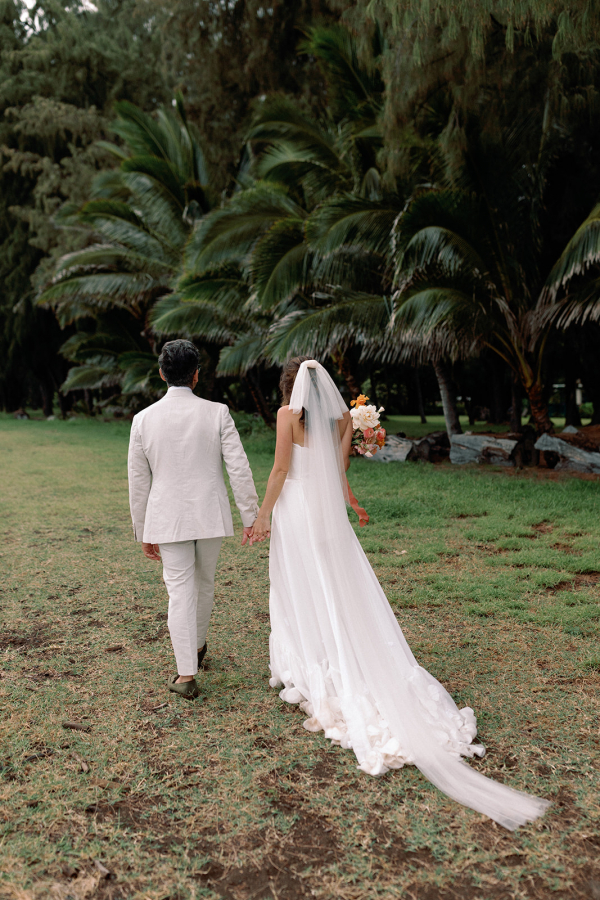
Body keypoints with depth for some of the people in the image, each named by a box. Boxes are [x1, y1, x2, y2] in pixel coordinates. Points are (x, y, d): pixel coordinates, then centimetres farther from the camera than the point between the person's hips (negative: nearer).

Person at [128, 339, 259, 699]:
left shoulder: (144, 419, -4)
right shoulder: (217, 413, -7)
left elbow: (138, 481, 1)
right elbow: (239, 468, -9)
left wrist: (143, 532, 10)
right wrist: (250, 515, -2)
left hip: (168, 520, -1)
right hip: (210, 516, 1)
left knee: (180, 592, 4)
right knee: (205, 582, 21)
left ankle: (186, 675, 4)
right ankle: (198, 646, 42)